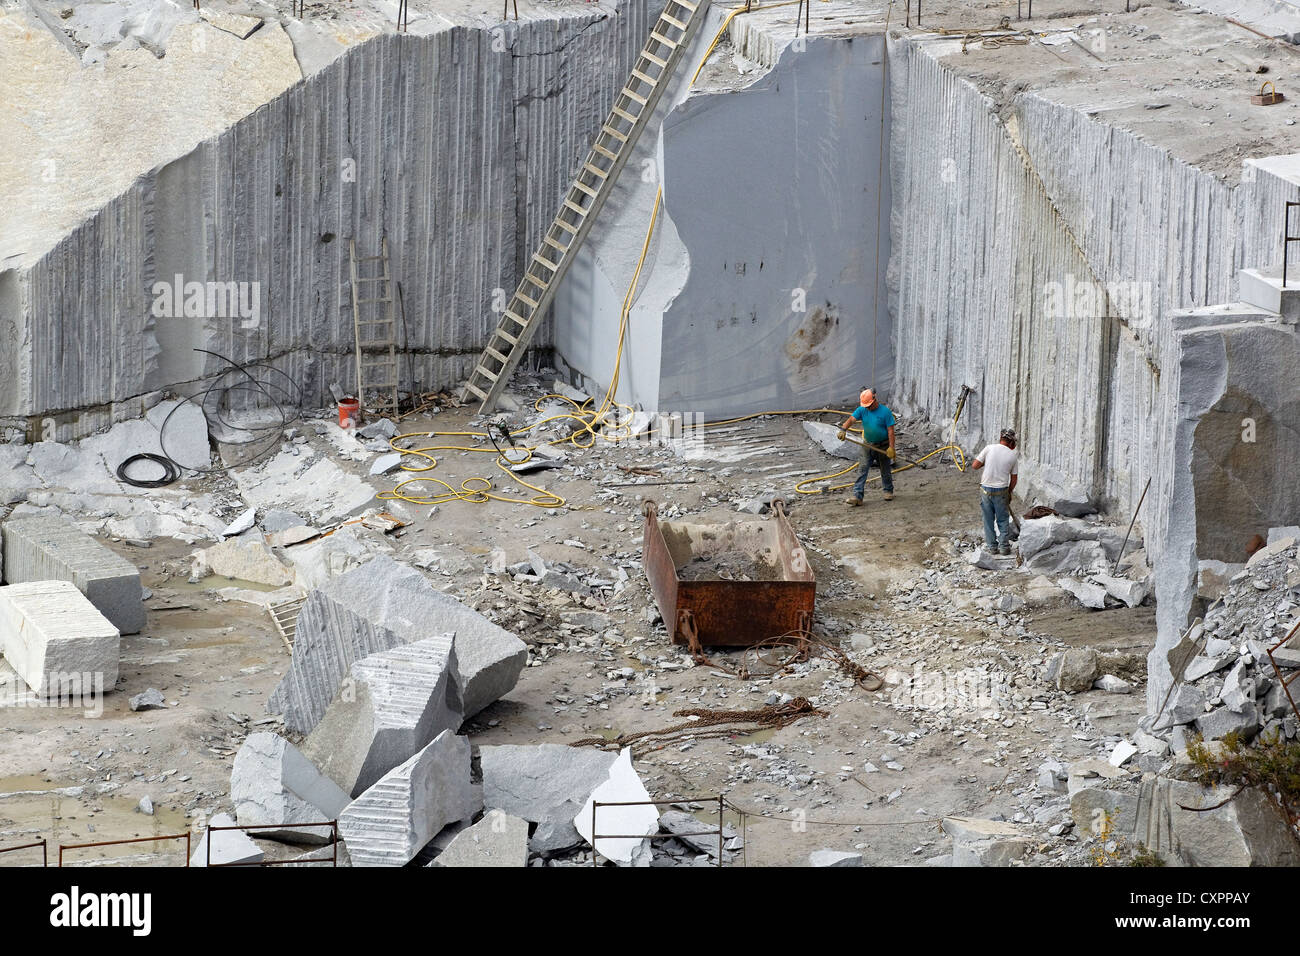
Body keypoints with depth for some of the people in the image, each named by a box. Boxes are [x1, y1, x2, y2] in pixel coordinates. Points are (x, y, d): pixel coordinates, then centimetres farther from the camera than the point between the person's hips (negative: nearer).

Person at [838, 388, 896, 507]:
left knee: (885, 470, 12)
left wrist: (891, 447, -20)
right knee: (863, 469, -5)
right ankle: (857, 495, -10)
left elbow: (890, 431, -14)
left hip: (883, 446, -3)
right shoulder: (862, 410, -4)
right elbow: (851, 419, -15)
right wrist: (843, 429, -35)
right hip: (868, 445, 3)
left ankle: (888, 491, 33)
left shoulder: (885, 412, -14)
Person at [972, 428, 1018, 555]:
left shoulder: (989, 448, -7)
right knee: (1003, 520, 14)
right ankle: (1004, 546, 15)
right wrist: (1009, 492, 18)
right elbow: (1013, 479, 4)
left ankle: (992, 547, 16)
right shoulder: (1012, 455, -3)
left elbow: (975, 466, -6)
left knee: (988, 520, 12)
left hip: (986, 489, 0)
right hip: (1002, 491, 0)